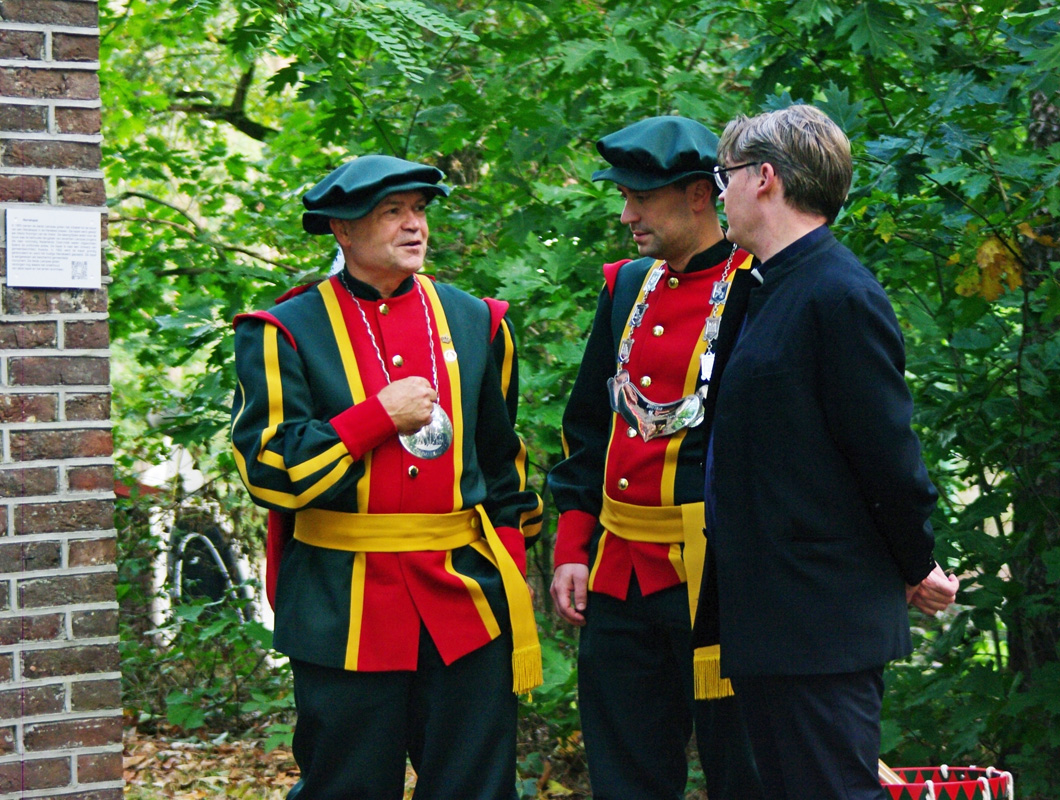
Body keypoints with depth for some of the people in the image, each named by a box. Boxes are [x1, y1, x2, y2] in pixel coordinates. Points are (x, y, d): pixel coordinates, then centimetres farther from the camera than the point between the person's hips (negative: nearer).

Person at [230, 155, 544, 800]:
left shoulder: (476, 323, 11)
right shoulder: (285, 333, -2)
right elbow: (268, 468, -10)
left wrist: (512, 560, 13)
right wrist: (378, 417, -13)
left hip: (466, 597, 3)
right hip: (345, 610, -3)